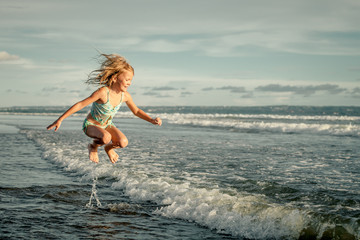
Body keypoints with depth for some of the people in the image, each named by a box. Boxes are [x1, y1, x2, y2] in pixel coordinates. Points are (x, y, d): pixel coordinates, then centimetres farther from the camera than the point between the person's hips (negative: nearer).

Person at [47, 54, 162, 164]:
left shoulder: (125, 96, -12)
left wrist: (151, 120, -7)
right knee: (106, 137, -37)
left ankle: (109, 148, 14)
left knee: (123, 142, -23)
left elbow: (136, 111, 7)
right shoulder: (103, 92, -31)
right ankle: (93, 147, -1)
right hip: (91, 125, -5)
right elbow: (80, 105, -29)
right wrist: (59, 120, -30)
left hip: (107, 125, 5)